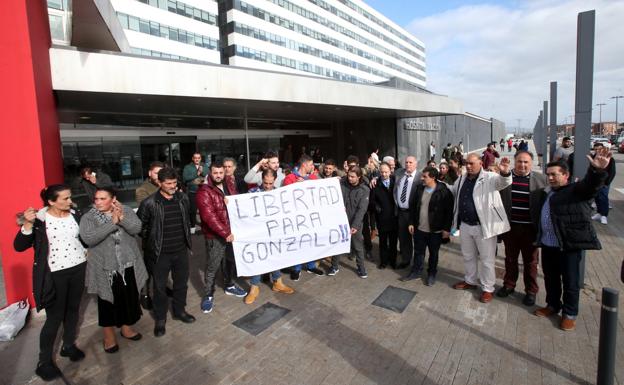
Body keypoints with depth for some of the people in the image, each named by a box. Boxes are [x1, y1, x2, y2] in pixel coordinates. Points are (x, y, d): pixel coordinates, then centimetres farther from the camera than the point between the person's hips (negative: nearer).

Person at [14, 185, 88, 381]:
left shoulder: (75, 215, 0)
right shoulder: (39, 219, -12)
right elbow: (19, 246, -16)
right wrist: (28, 224, -28)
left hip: (78, 269, 4)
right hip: (55, 274, -4)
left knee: (73, 309, 17)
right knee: (54, 317, 2)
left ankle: (69, 345, 37)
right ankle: (44, 361, 20)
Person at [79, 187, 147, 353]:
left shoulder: (126, 210, -2)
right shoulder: (88, 217, -6)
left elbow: (137, 228, -14)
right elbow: (89, 239, -21)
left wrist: (122, 218, -28)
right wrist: (112, 222, -25)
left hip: (128, 265, 2)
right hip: (105, 268, -2)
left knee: (129, 298, 15)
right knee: (108, 301, 11)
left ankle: (126, 328, 38)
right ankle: (109, 336, 31)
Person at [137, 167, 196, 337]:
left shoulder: (183, 198, -1)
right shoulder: (149, 203, -15)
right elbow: (140, 225, -4)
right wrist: (151, 241, 1)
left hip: (181, 250, 4)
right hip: (160, 253, -4)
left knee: (181, 283, 18)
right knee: (160, 287, 10)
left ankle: (179, 310, 39)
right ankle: (160, 319, 30)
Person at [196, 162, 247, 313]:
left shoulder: (229, 185, 5)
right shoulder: (204, 192, -16)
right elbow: (209, 217, -24)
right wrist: (225, 233, -26)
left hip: (232, 232, 7)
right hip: (214, 235, -6)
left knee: (230, 260, 21)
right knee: (212, 266, 4)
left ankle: (229, 286, 41)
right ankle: (208, 295, 20)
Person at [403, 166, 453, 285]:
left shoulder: (444, 191, -14)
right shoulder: (419, 188, 1)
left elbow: (449, 211, -11)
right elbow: (413, 206, 7)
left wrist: (446, 228, -11)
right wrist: (411, 223, 5)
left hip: (435, 230, -4)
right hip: (419, 228, 4)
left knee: (433, 254, 14)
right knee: (418, 252, 16)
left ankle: (431, 274, 31)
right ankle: (416, 272, 31)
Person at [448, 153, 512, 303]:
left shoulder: (489, 178, -12)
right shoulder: (461, 179, 8)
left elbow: (504, 182, -31)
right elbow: (452, 190, 24)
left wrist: (505, 172, -53)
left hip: (483, 226, -6)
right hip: (465, 225, 6)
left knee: (486, 259, 7)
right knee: (468, 256, 21)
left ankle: (487, 288, 22)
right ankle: (470, 281, 40)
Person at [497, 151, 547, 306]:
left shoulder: (541, 179, -3)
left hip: (530, 228, -1)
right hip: (510, 226, 1)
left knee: (530, 261, 11)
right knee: (510, 258, 16)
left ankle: (531, 291, 27)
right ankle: (509, 285, 33)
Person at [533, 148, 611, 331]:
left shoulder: (577, 190, -7)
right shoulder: (545, 192, 12)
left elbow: (591, 184, -28)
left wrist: (598, 170, -49)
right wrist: (539, 237, 12)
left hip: (570, 244, -6)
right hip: (547, 244, 6)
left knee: (570, 281, 7)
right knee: (550, 278, 19)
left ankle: (569, 314, 24)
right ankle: (553, 305, 37)